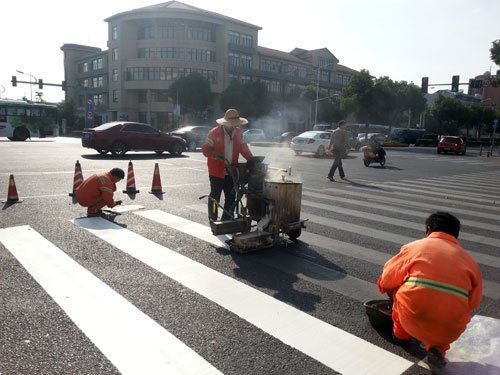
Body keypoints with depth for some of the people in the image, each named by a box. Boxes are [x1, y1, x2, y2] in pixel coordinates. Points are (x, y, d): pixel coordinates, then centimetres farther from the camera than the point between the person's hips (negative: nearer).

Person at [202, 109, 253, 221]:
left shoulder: (238, 132, 7)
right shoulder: (214, 133, -9)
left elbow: (244, 148, 16)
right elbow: (205, 149, -9)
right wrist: (216, 155, -27)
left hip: (231, 172, 5)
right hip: (217, 171, -5)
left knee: (231, 197, 7)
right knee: (215, 197, 6)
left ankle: (226, 220, 20)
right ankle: (212, 221, 20)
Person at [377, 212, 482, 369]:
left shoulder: (415, 246, 4)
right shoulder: (470, 261, 10)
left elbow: (387, 281, 6)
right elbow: (473, 302, 13)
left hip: (411, 320, -1)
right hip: (449, 332, 2)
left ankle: (400, 333, 35)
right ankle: (438, 347, 11)